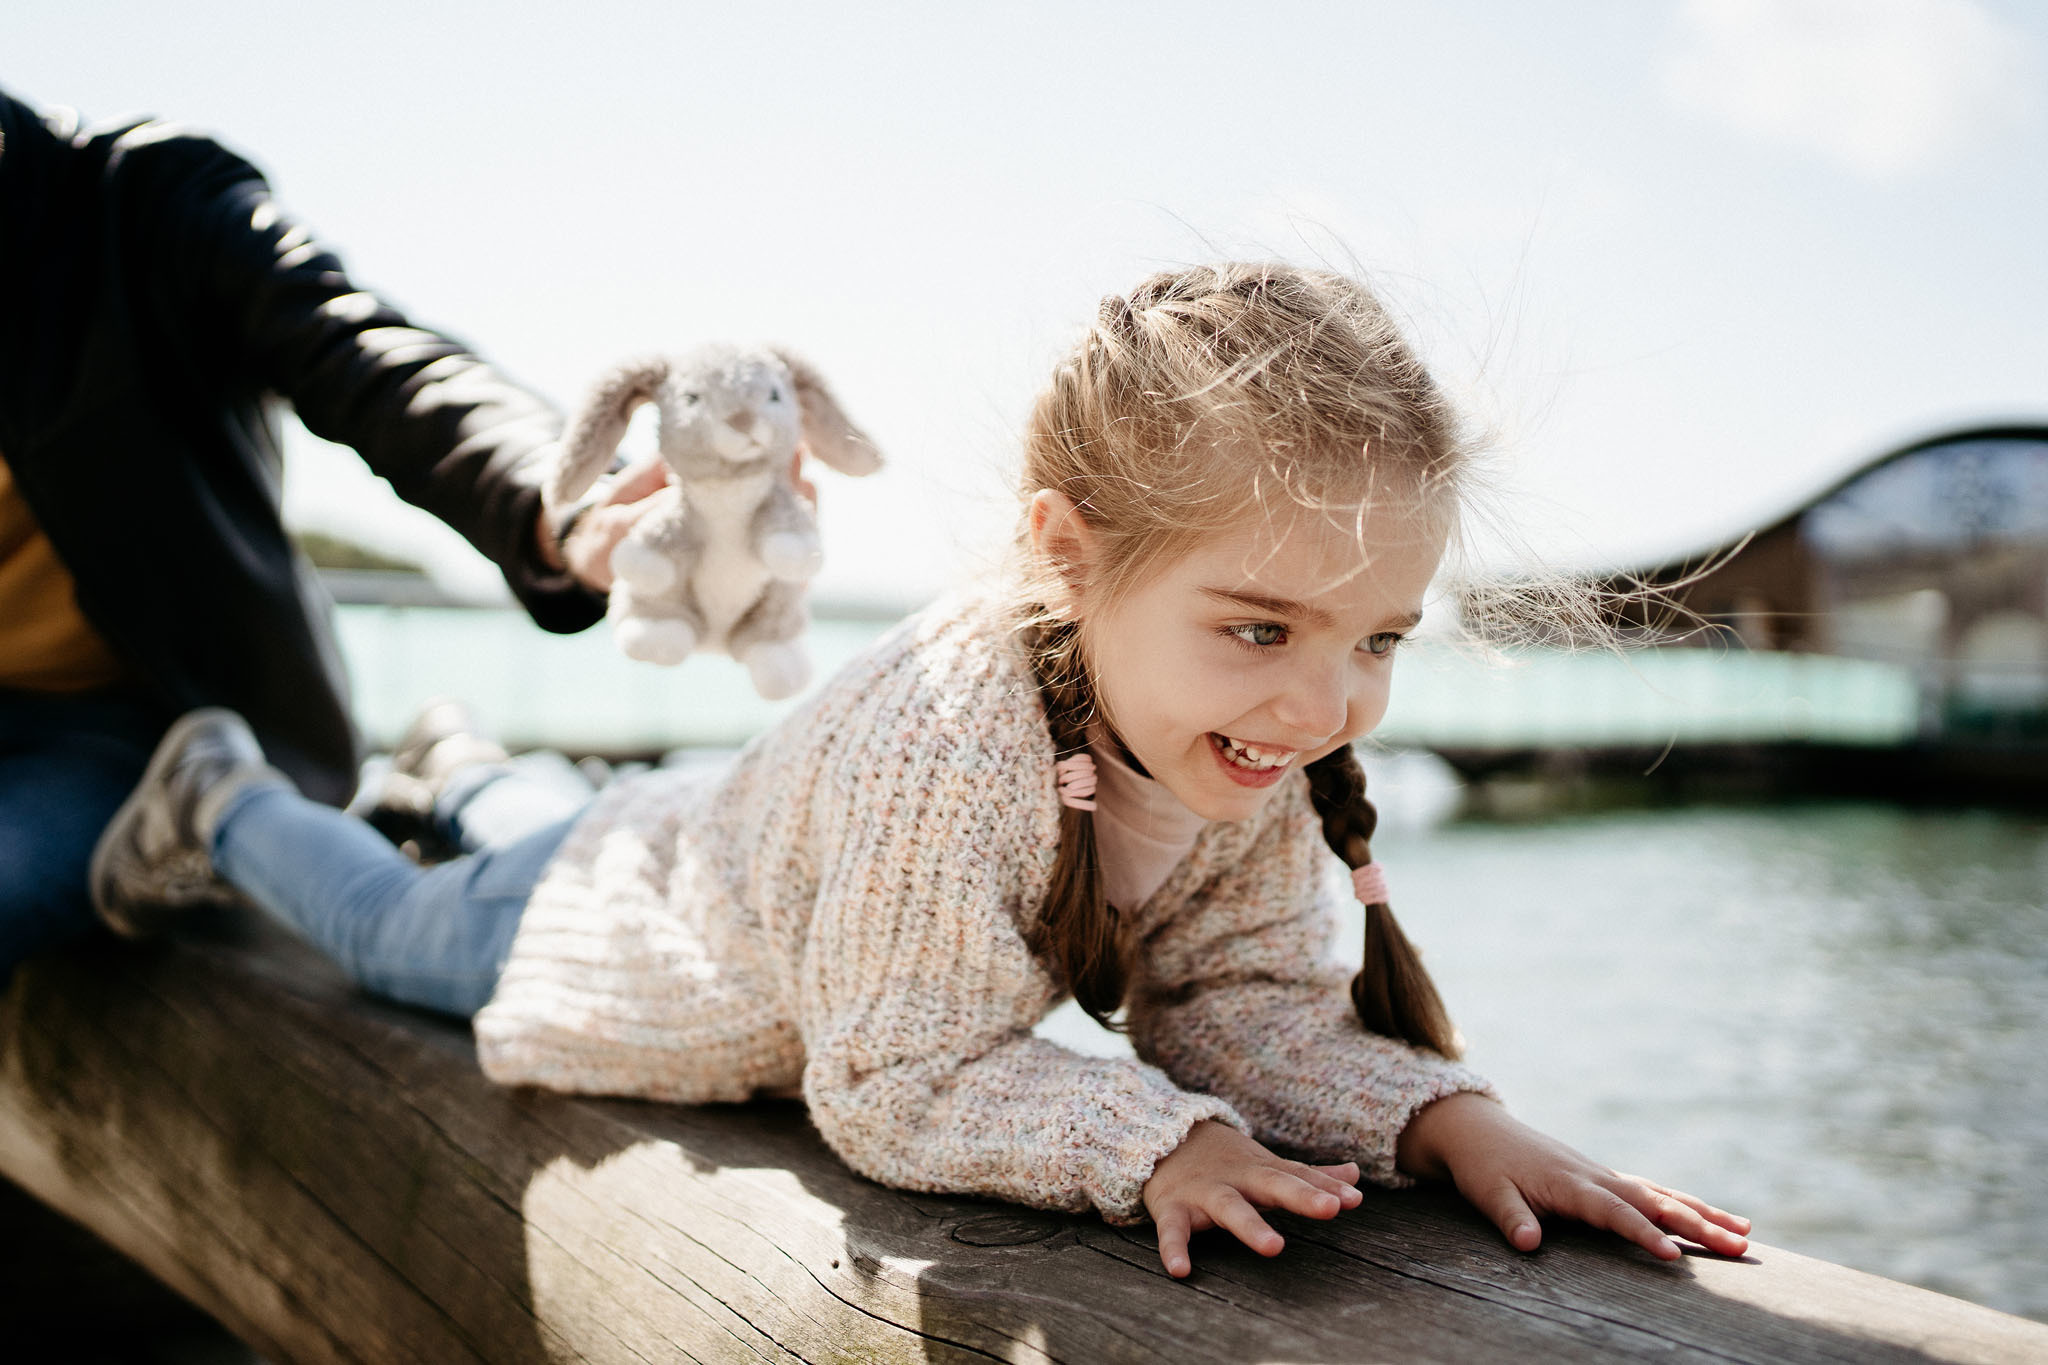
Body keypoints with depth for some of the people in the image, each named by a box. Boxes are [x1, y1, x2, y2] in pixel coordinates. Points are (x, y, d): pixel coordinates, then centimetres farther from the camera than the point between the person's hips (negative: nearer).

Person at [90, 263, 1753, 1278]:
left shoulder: (1257, 764, -28)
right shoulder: (947, 745, -50)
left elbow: (1246, 1007, -24)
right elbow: (903, 1081, -43)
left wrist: (1443, 1112, -39)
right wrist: (1154, 1139, -52)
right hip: (650, 925, -5)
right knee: (398, 931, 28)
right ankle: (222, 793, 55)